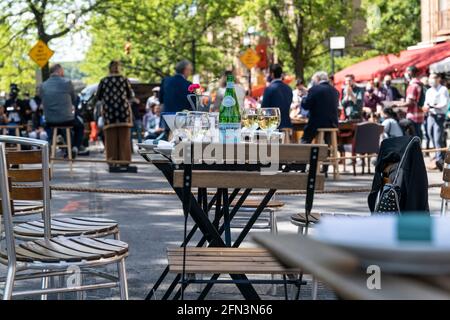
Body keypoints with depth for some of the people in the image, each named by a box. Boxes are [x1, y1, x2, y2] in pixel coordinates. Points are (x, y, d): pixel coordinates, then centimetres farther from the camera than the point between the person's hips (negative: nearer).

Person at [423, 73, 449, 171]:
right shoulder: (429, 91, 18)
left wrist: (431, 106, -21)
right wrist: (426, 107, -6)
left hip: (439, 116, -8)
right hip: (430, 116, 8)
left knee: (438, 140, -12)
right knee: (432, 138, 8)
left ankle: (440, 161, -11)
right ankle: (439, 158, 18)